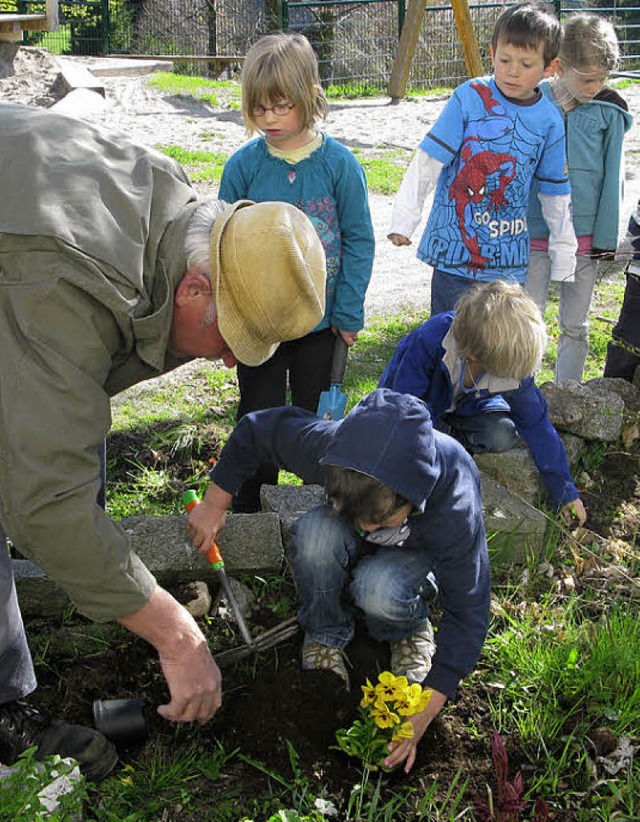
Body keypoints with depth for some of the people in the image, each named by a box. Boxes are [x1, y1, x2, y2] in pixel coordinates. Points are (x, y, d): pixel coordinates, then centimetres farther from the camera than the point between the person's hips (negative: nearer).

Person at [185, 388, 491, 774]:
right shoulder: (329, 443, -37)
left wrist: (425, 712, -34)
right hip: (353, 547, 3)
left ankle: (411, 628, 0)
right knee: (316, 533, -35)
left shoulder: (456, 509, -41)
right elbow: (256, 428, -17)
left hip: (420, 551, -2)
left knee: (379, 591, -38)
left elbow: (468, 613, -30)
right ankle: (326, 637, -7)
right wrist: (214, 506, -11)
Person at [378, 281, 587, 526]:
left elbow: (537, 425, -13)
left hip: (463, 408, 3)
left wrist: (565, 490, -9)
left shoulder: (511, 362, -26)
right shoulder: (430, 340, -41)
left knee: (504, 435, -27)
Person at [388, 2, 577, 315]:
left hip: (506, 254, 3)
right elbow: (428, 160, -7)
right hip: (454, 243, -2)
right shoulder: (470, 97, -7)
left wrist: (563, 248, 17)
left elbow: (554, 191, 11)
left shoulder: (550, 122, 2)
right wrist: (404, 218, -10)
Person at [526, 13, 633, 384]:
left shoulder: (608, 111, -3)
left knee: (576, 326, 11)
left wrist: (606, 238, -1)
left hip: (585, 238, 1)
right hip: (533, 234, -1)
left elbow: (612, 177, 1)